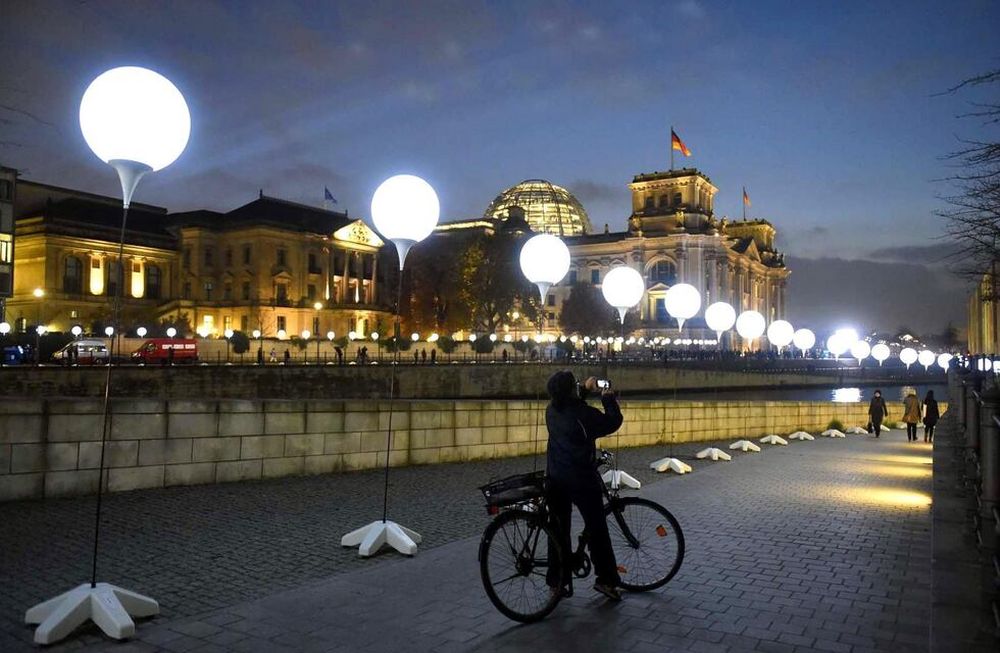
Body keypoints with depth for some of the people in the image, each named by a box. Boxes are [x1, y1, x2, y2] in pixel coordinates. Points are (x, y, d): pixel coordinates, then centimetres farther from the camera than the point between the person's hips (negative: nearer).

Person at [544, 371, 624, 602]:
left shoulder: (551, 410, 1)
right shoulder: (583, 414, -20)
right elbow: (613, 422, -8)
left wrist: (585, 389, 22)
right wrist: (608, 398, 5)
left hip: (555, 478, 6)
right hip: (581, 480, -6)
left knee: (559, 530, 13)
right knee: (597, 529, 6)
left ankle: (556, 580, 18)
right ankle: (606, 578, 9)